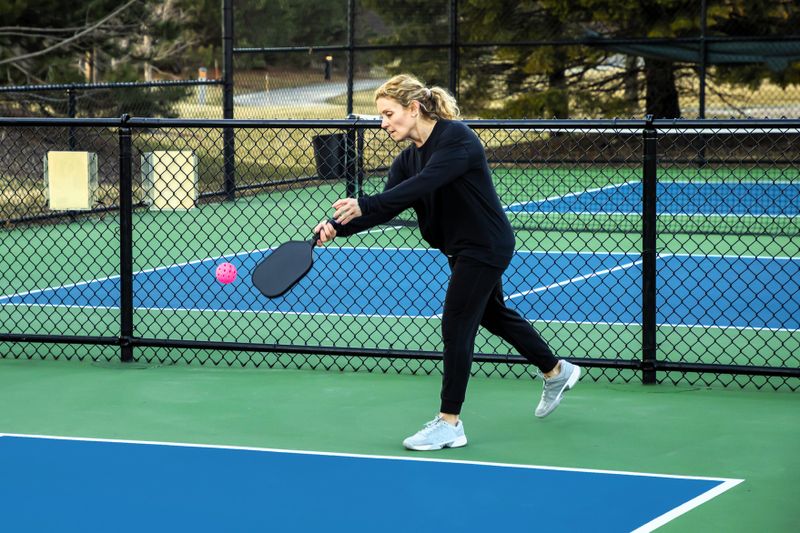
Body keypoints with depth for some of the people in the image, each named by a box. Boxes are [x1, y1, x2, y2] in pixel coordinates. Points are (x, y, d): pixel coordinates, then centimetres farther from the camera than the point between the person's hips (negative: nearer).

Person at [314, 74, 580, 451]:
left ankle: (449, 423, -4)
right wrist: (340, 227, -25)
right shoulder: (408, 159, 2)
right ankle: (556, 372, 44)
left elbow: (423, 184, -38)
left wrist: (364, 205, -46)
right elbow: (388, 206, -8)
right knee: (494, 315, 24)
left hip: (485, 246, -10)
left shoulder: (456, 138, -23)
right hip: (461, 249, 10)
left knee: (456, 327, -10)